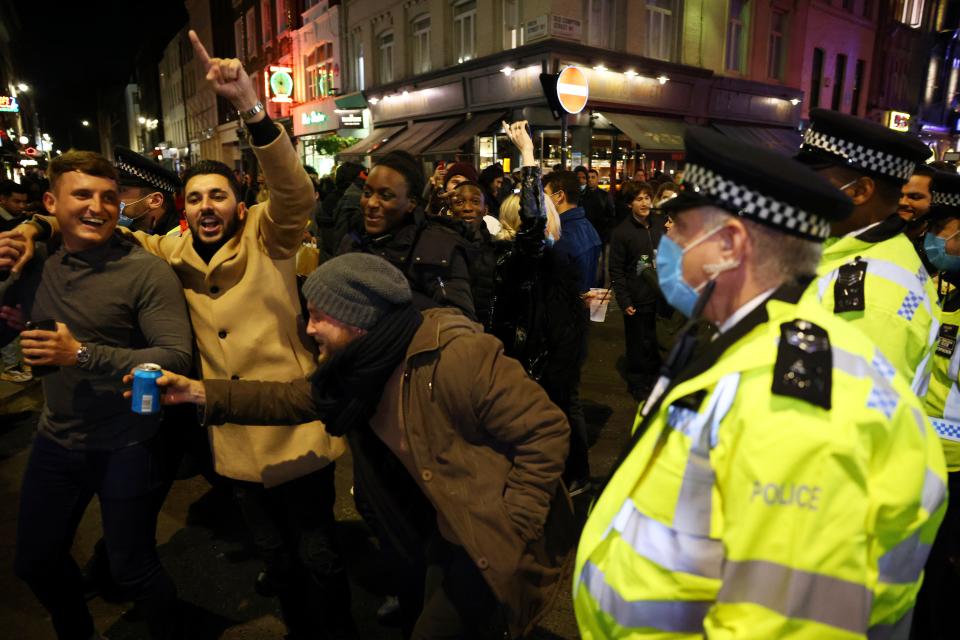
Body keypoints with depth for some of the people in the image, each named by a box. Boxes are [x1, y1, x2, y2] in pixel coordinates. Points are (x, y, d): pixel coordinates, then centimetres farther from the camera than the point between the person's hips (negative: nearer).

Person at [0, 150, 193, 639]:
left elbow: (177, 357, -24)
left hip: (127, 447, -6)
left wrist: (83, 354, -28)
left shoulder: (146, 272, -18)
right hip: (56, 440, 6)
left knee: (132, 571, 10)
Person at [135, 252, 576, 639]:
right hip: (444, 529, 8)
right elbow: (294, 399, 7)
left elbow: (546, 432, -26)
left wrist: (510, 531, -23)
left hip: (488, 539, -8)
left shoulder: (457, 356, -30)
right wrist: (201, 392, 0)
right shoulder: (363, 365, -3)